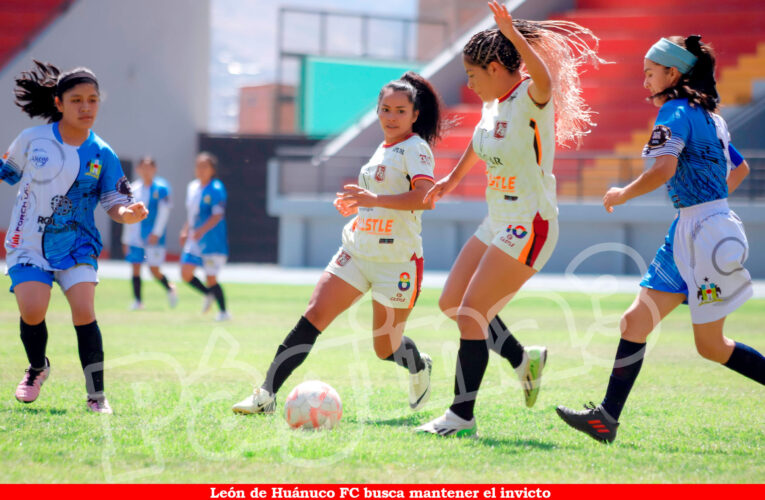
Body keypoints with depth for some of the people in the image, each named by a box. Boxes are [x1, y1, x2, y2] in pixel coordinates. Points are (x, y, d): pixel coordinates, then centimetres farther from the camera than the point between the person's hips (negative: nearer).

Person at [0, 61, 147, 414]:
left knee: (84, 311, -16)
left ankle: (96, 395, -6)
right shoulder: (32, 140, -2)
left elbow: (114, 203, -1)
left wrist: (128, 213, -21)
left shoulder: (102, 155, -1)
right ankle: (37, 368, 15)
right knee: (32, 311, -17)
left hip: (76, 245, 0)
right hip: (28, 244, 0)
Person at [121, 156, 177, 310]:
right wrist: (126, 239, 15)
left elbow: (164, 212, -8)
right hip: (135, 236, 4)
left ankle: (170, 289, 23)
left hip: (153, 237, -4)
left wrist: (156, 232, -16)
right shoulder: (134, 189, 10)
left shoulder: (161, 188, -4)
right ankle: (137, 300, 4)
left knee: (154, 269, -4)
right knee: (135, 267, -2)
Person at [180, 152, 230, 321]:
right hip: (194, 240, 7)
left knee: (211, 278, -4)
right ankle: (209, 294, 24)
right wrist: (186, 231, 14)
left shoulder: (216, 189, -12)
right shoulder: (192, 187, 11)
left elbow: (218, 215, -20)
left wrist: (201, 230, -31)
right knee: (186, 273, -1)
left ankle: (223, 311, 12)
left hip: (213, 241, -7)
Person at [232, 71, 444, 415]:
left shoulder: (415, 148, -9)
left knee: (386, 348, 2)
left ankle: (419, 367, 38)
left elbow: (426, 197, -26)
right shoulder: (382, 150, 16)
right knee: (313, 316, -9)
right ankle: (266, 393, -13)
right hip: (356, 253, 7)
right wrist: (355, 204, 11)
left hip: (397, 261, -7)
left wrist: (373, 198, -31)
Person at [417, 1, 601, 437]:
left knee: (471, 315, -11)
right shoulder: (493, 106, 9)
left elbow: (544, 81, -42)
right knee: (451, 304, 11)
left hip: (529, 226, -10)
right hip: (498, 223, 10)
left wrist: (514, 35, -55)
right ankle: (524, 360, 26)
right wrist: (453, 178, 42)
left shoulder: (530, 100, -17)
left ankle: (462, 417, -5)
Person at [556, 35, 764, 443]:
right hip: (686, 235, 10)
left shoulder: (675, 111, -13)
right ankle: (606, 419, 1)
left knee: (710, 346, 0)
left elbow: (664, 169, -29)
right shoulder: (708, 114, 15)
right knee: (635, 321, 3)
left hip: (705, 233, -10)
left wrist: (622, 194, -14)